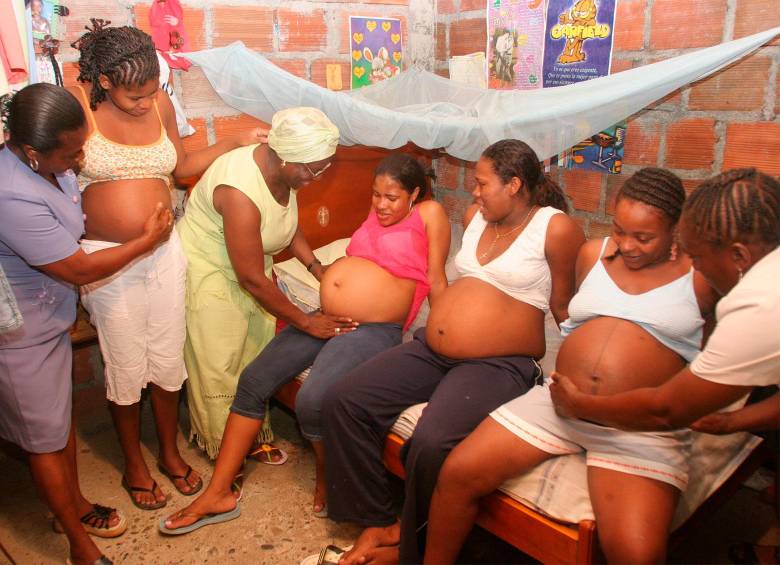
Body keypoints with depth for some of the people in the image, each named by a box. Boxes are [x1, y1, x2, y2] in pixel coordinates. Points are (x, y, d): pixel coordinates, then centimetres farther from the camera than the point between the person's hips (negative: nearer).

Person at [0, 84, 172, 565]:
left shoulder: (45, 163, -8)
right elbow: (78, 270, -25)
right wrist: (147, 240, -14)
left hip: (50, 321, 8)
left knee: (63, 416, 23)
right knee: (46, 439, 9)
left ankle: (75, 503, 45)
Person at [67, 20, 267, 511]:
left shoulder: (161, 103, 1)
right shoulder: (79, 104, -12)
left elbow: (182, 166, 14)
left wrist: (236, 143, 3)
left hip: (165, 252, 4)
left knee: (168, 359, 13)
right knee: (126, 366, 9)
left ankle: (170, 452, 36)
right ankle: (134, 465, 33)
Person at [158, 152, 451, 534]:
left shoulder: (429, 213, -2)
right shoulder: (378, 212, 18)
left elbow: (436, 281, -3)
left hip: (373, 330, -8)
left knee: (311, 400, -29)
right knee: (253, 381, -1)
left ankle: (327, 480, 5)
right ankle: (218, 494, 9)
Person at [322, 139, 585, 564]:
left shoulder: (556, 228, -5)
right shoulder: (475, 215, 14)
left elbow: (565, 307, -2)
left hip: (498, 364, -7)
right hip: (429, 350, 7)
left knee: (431, 445, -31)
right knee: (342, 402, -7)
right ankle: (377, 522, 4)